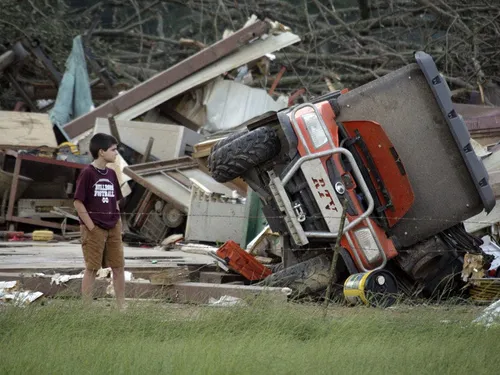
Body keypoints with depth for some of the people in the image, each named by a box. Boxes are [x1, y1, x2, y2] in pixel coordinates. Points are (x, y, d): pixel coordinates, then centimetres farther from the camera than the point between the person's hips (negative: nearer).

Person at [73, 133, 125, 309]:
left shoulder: (111, 174, 8)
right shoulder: (87, 173, -13)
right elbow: (78, 202, -14)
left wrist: (118, 223, 7)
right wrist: (91, 227, -15)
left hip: (113, 228, 7)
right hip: (94, 229, -7)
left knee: (119, 267, 7)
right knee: (92, 268, -1)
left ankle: (122, 307, 14)